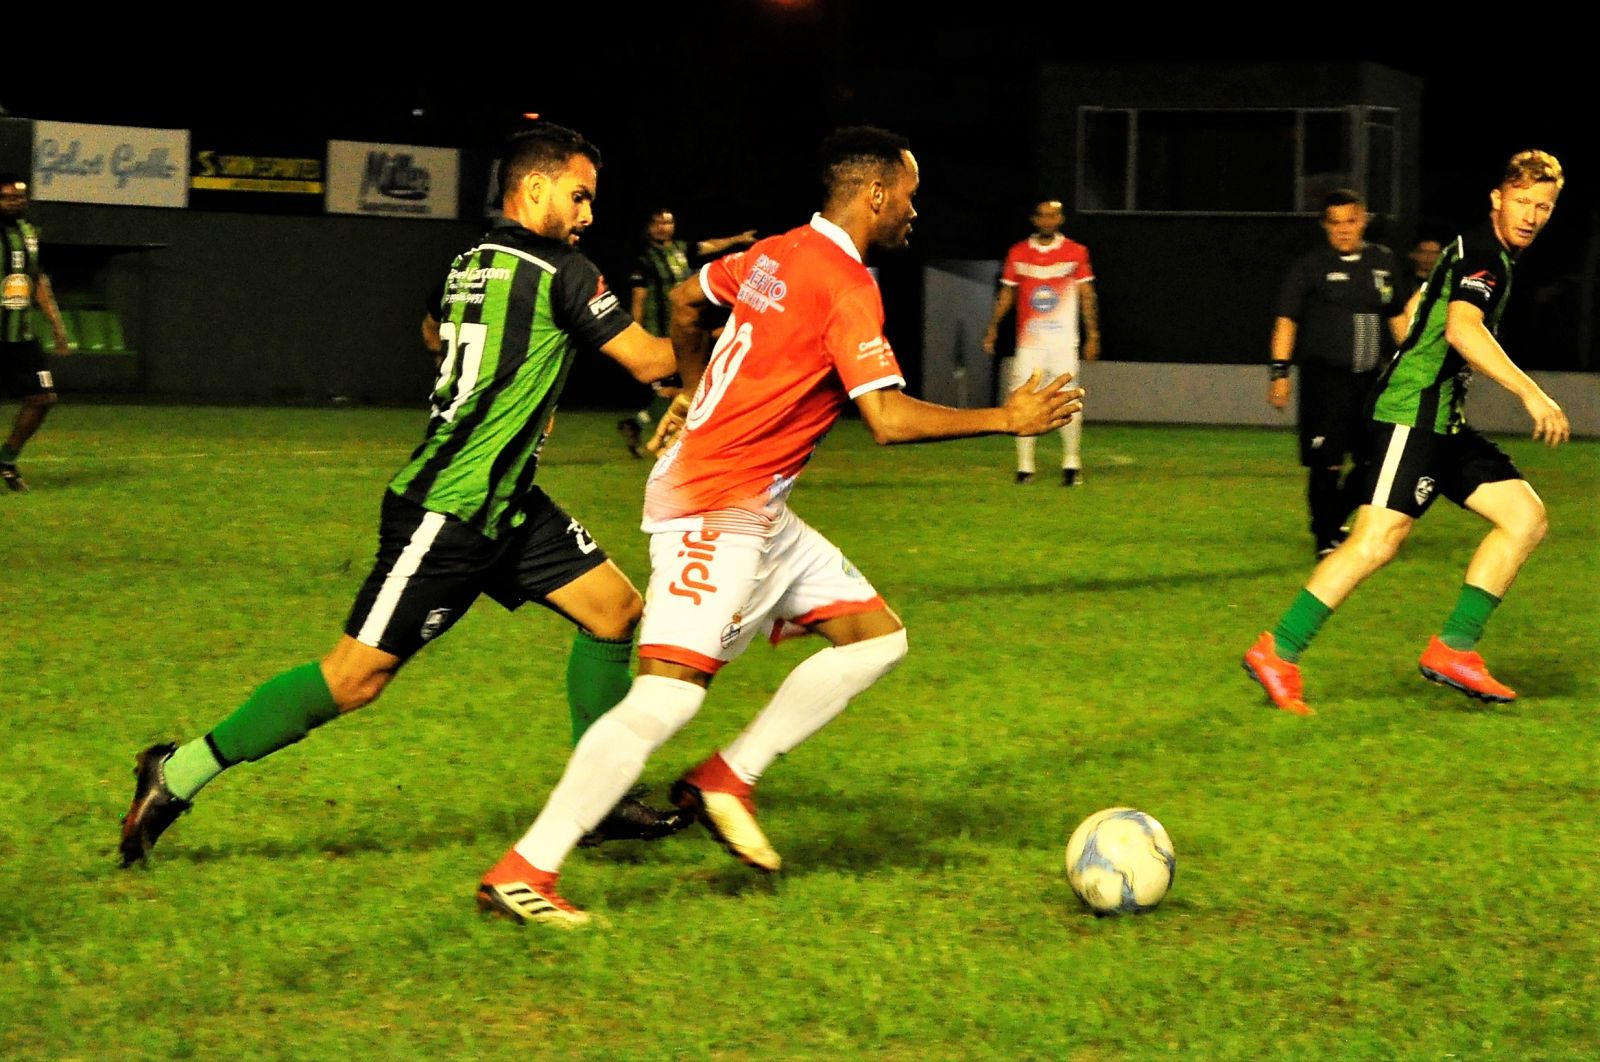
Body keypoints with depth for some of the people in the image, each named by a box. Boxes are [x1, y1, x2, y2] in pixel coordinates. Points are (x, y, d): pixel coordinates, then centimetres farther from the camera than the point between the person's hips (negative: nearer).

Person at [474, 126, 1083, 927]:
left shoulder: (777, 253, 11)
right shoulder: (847, 287, -16)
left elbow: (685, 302, 28)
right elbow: (889, 421, -24)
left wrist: (697, 399, 42)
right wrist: (1007, 420, -17)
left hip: (757, 513, 10)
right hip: (714, 506, -10)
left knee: (879, 636, 10)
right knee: (666, 695, -17)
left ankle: (726, 782, 10)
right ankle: (522, 874, -15)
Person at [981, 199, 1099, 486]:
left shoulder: (1076, 253, 2)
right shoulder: (1018, 253, 6)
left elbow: (1086, 295, 5)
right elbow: (1006, 294, 12)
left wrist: (1092, 335, -1)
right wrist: (993, 330, 6)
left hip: (1063, 341, -1)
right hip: (1028, 342, 1)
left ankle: (1071, 463, 4)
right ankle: (1024, 466, 4)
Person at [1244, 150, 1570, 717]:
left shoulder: (1479, 251, 20)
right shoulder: (1484, 254, -12)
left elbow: (1412, 311, 31)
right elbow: (1462, 329, -30)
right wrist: (1531, 393, -34)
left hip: (1444, 422, 10)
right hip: (1412, 411, -10)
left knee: (1526, 516, 3)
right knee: (1378, 541, -17)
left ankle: (1452, 649, 2)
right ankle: (1277, 653, -9)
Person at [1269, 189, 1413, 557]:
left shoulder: (1383, 261, 11)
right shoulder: (1310, 266, -1)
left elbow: (1399, 316, 20)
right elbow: (1286, 320, -2)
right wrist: (1280, 372, -9)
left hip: (1370, 377, 5)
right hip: (1325, 376, -5)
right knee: (1326, 461, -7)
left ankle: (1334, 522, 26)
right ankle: (1325, 538, 5)